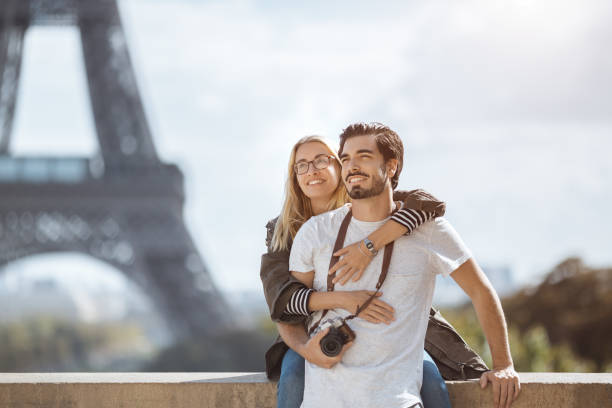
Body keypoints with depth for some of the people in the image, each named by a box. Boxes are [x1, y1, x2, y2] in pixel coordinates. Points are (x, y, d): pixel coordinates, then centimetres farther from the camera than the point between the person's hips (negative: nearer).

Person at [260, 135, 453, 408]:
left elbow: (429, 204, -20)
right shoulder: (281, 232, 1)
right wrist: (342, 299, -32)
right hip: (316, 333, 0)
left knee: (428, 378, -28)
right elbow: (280, 298, -15)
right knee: (294, 381, -33)